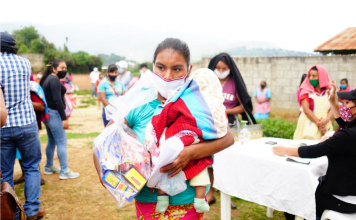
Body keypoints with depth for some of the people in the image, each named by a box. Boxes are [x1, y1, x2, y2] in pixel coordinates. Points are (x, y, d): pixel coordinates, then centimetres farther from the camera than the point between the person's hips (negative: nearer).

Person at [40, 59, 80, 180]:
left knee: (52, 141, 17)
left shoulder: (47, 79, 17)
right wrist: (64, 118, -21)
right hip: (54, 114, -10)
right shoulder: (54, 80, -14)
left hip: (47, 114, 10)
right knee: (62, 142, -7)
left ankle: (49, 167, 27)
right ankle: (65, 171, -5)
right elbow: (57, 101, -21)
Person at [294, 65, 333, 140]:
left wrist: (326, 120, -17)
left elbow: (332, 109, 2)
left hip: (325, 126, 3)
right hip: (309, 126, -3)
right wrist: (318, 123, -13)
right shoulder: (306, 90, -1)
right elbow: (306, 109, -9)